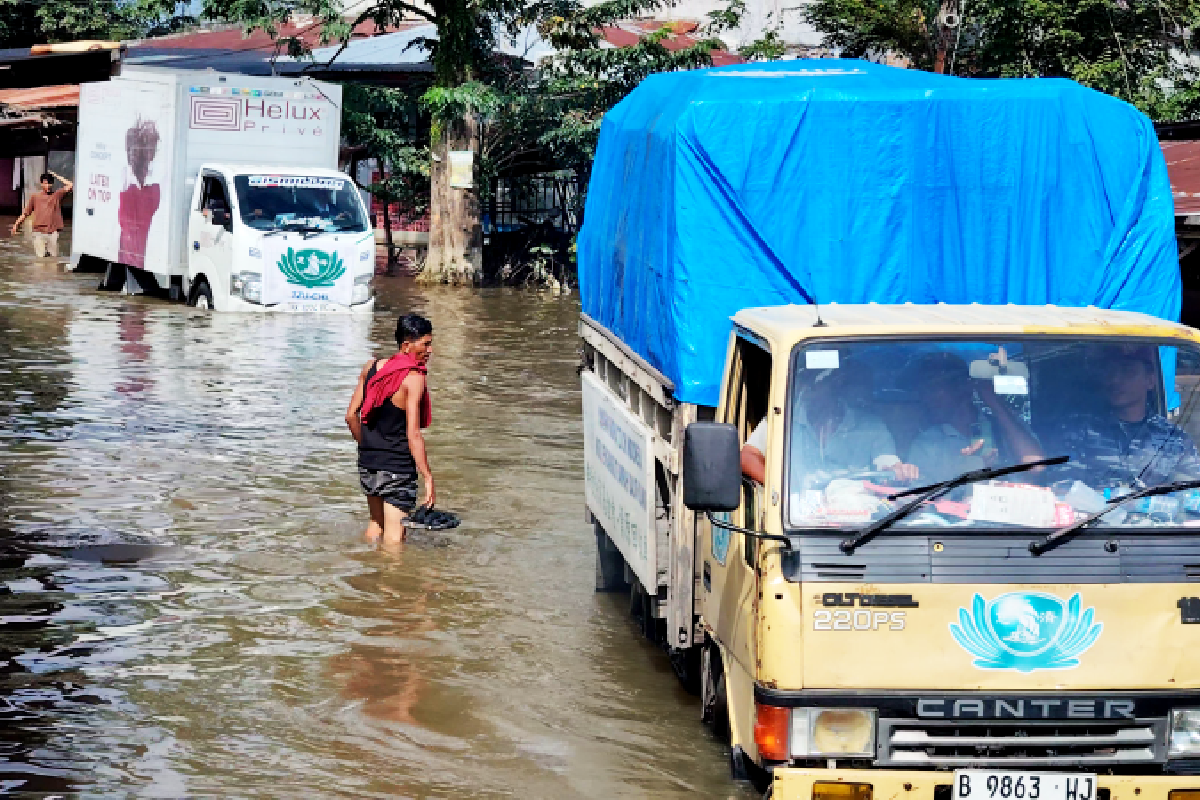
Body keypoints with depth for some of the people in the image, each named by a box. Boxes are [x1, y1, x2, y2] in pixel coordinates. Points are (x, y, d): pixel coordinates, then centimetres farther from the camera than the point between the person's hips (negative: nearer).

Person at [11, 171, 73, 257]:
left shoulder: (57, 195, 7)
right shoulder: (35, 197, 9)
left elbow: (70, 185, -4)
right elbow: (26, 213, 13)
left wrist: (57, 176, 2)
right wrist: (16, 224, 5)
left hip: (53, 233, 0)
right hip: (39, 233, 0)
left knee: (54, 256, -1)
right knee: (41, 256, -4)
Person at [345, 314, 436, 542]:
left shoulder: (371, 367, 3)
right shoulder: (414, 378, -16)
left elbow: (351, 416, 8)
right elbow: (413, 434, -20)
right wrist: (428, 479, -18)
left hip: (368, 464, 7)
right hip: (397, 468, -7)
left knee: (376, 522, 25)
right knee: (394, 534, 0)